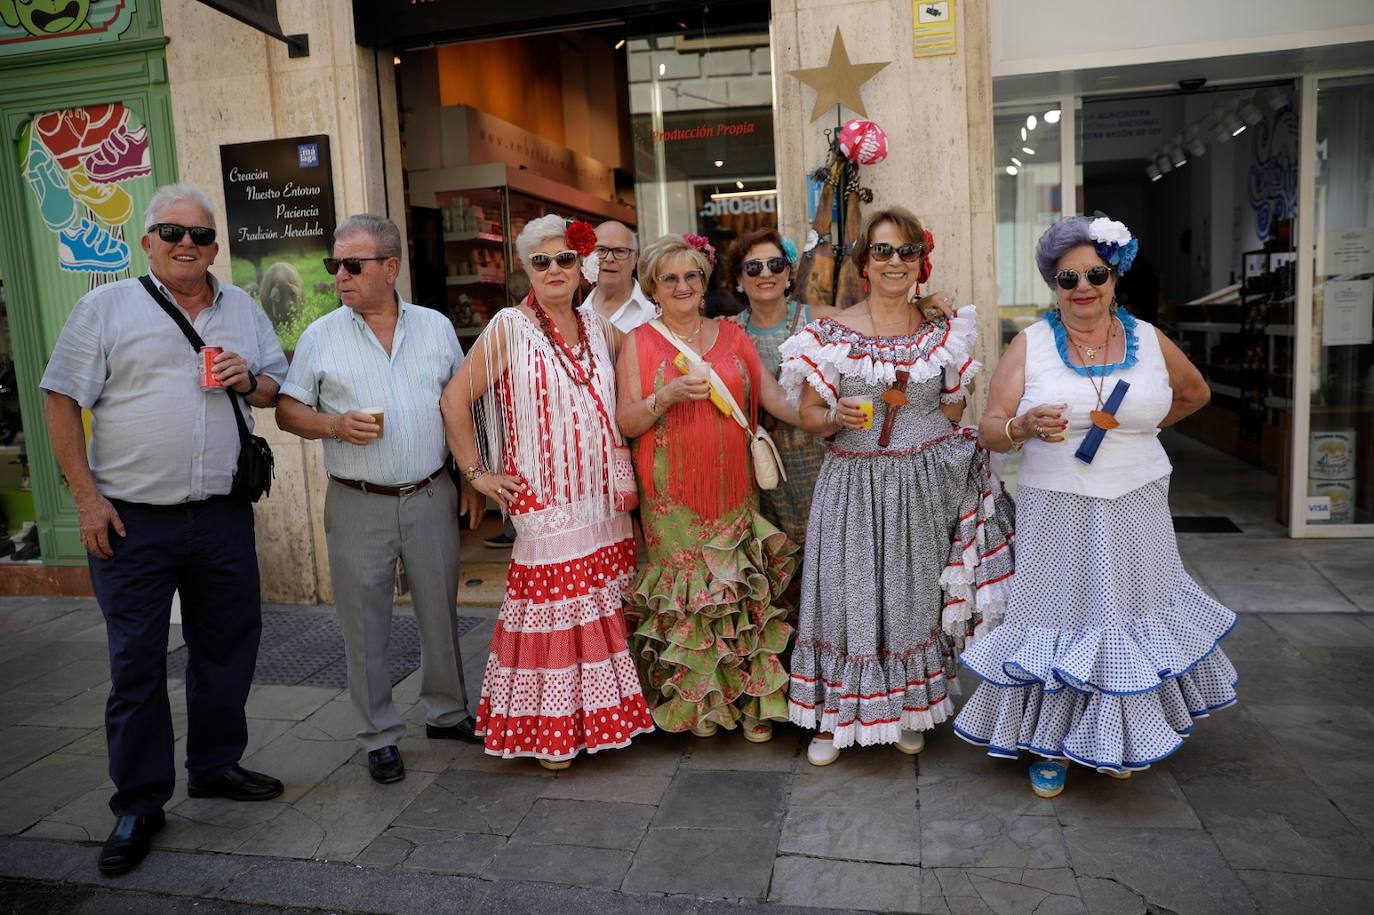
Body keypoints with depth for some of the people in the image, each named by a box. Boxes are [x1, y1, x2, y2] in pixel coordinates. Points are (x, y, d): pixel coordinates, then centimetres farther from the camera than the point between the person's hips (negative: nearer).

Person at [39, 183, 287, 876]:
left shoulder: (243, 309, 11)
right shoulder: (106, 307, 1)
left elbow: (279, 387, 17)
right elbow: (61, 401, -1)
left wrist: (250, 381, -7)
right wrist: (86, 496, -8)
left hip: (223, 515, 4)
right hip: (132, 520, -3)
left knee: (228, 647, 12)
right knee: (136, 662, 4)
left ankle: (215, 766, 32)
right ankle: (139, 801, 18)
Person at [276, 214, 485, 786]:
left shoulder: (436, 327, 6)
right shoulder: (320, 336, 1)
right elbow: (287, 411, 3)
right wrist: (336, 426, -16)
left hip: (431, 497, 2)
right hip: (357, 505, -1)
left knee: (440, 613, 12)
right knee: (365, 627, 6)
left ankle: (447, 712, 32)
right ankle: (380, 736, 21)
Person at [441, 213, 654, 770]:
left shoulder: (598, 326, 10)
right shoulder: (510, 327, -5)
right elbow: (455, 398, -4)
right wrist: (477, 473, -5)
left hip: (603, 499, 5)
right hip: (545, 500, -5)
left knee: (603, 610, 10)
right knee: (551, 609, -2)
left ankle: (599, 712, 26)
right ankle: (548, 731, 13)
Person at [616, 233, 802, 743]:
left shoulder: (732, 335, 12)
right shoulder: (640, 343, 3)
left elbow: (775, 398, 8)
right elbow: (625, 423, -2)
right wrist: (666, 396, -18)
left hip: (732, 489, 3)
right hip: (672, 494, -2)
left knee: (741, 593, 2)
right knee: (685, 593, 0)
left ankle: (750, 700, 16)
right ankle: (694, 704, 18)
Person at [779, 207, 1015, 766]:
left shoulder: (943, 333, 6)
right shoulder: (831, 333, -1)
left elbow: (953, 410, 16)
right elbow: (809, 415, -2)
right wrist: (836, 416, -20)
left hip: (922, 485, 2)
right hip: (853, 485, -2)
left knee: (913, 594, 11)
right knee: (845, 594, 1)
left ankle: (907, 710, 30)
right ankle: (834, 715, 19)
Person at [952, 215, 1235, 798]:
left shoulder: (1149, 340, 3)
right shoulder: (1030, 345, -4)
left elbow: (1195, 392, 23)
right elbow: (989, 430, -8)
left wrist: (1145, 427, 14)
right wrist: (1024, 427, -27)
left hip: (1134, 511, 3)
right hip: (1058, 513, -2)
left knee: (1128, 613, 11)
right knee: (1059, 616, 4)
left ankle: (1119, 737, 34)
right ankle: (1050, 740, 23)